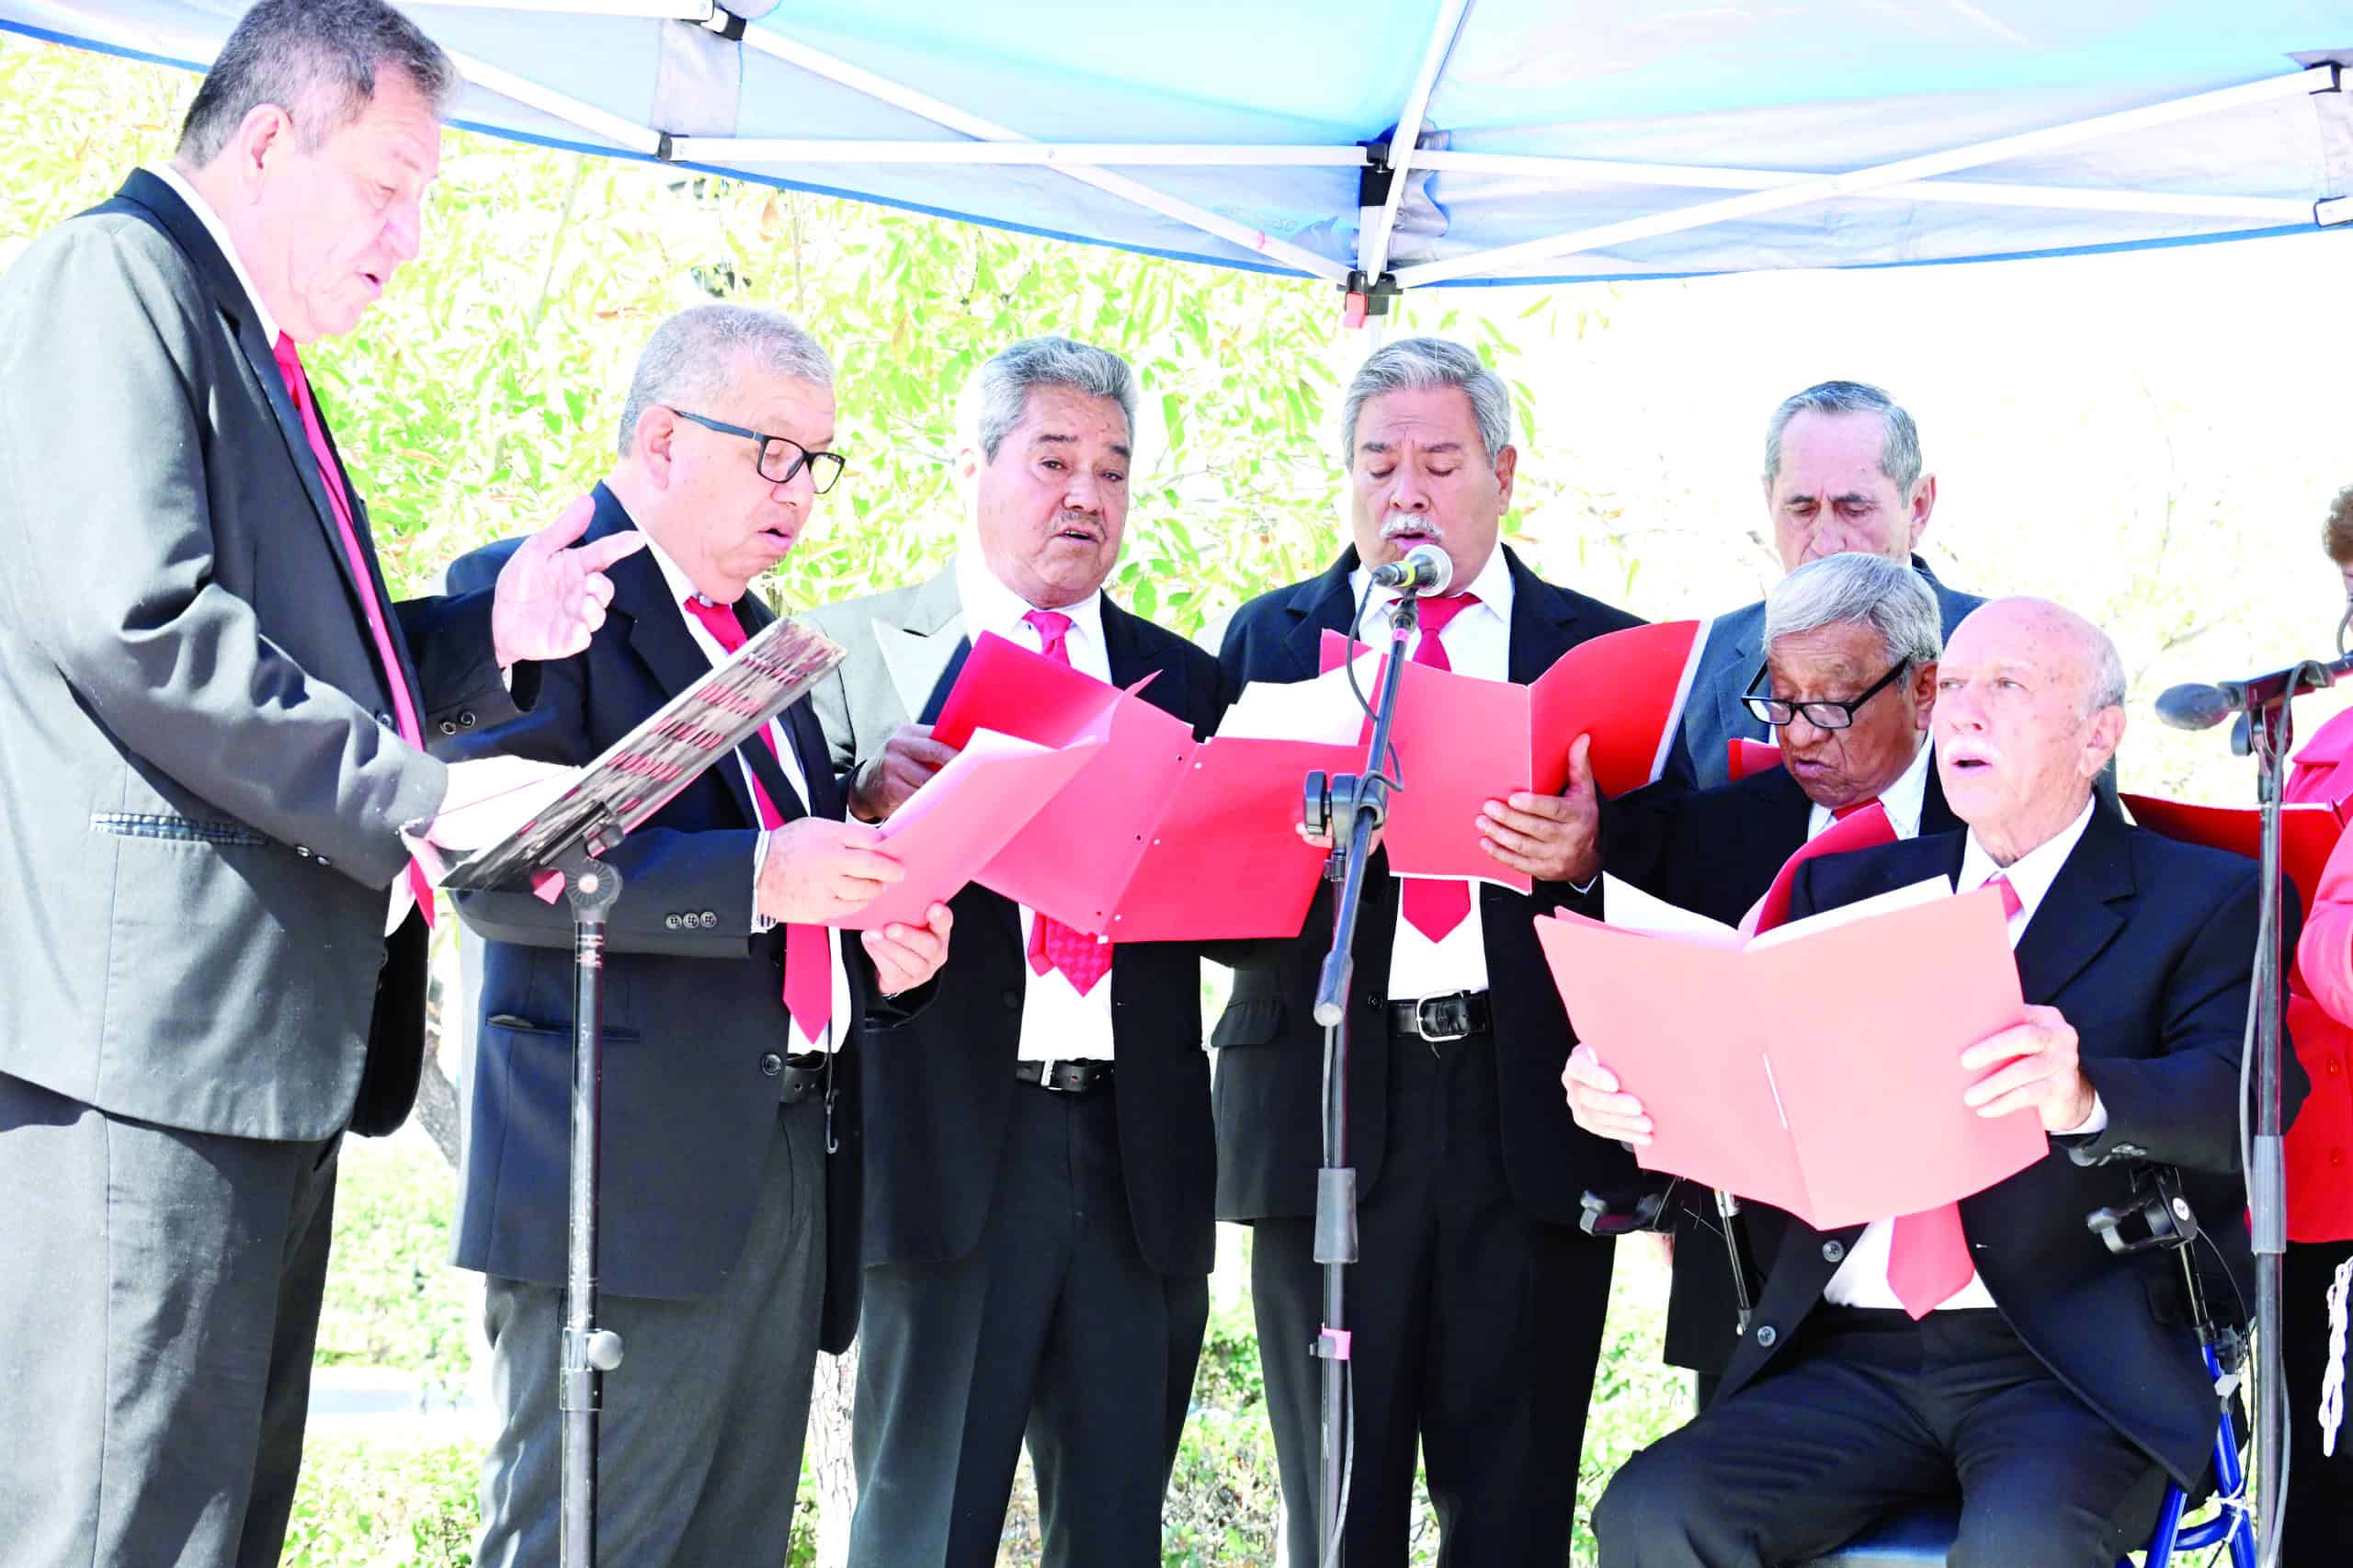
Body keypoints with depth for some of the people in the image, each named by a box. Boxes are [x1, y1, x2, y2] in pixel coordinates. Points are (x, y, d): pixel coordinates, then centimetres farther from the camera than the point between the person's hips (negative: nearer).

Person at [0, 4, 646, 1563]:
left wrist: (490, 634, 11)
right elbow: (132, 620, -20)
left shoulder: (262, 362, 25)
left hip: (270, 1049, 11)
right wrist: (426, 797, -16)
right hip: (152, 1035, -11)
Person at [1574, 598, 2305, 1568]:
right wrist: (1619, 1083, -14)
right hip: (1851, 1359, 4)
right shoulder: (1852, 888, 19)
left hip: (2074, 1367, -4)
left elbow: (2245, 1097, -12)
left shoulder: (2203, 902, 5)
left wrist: (2087, 1097, -34)